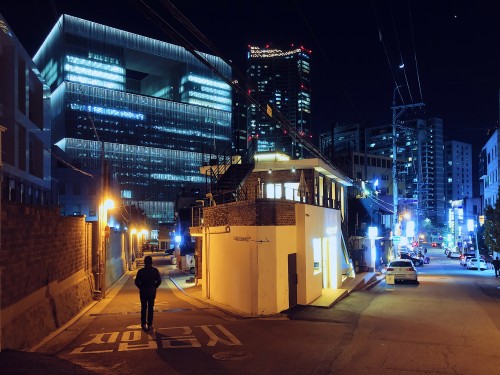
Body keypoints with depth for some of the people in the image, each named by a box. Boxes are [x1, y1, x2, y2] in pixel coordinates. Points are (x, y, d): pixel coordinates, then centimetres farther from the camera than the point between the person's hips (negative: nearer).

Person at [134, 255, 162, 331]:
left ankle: (143, 324, 9)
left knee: (143, 308, 9)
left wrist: (141, 287, 7)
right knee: (150, 308, 7)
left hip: (143, 292, 0)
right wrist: (154, 287, 7)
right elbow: (159, 281, -7)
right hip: (152, 292, 0)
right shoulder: (155, 270, -6)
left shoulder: (140, 271, -7)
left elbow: (137, 282, -8)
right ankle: (150, 324, 7)